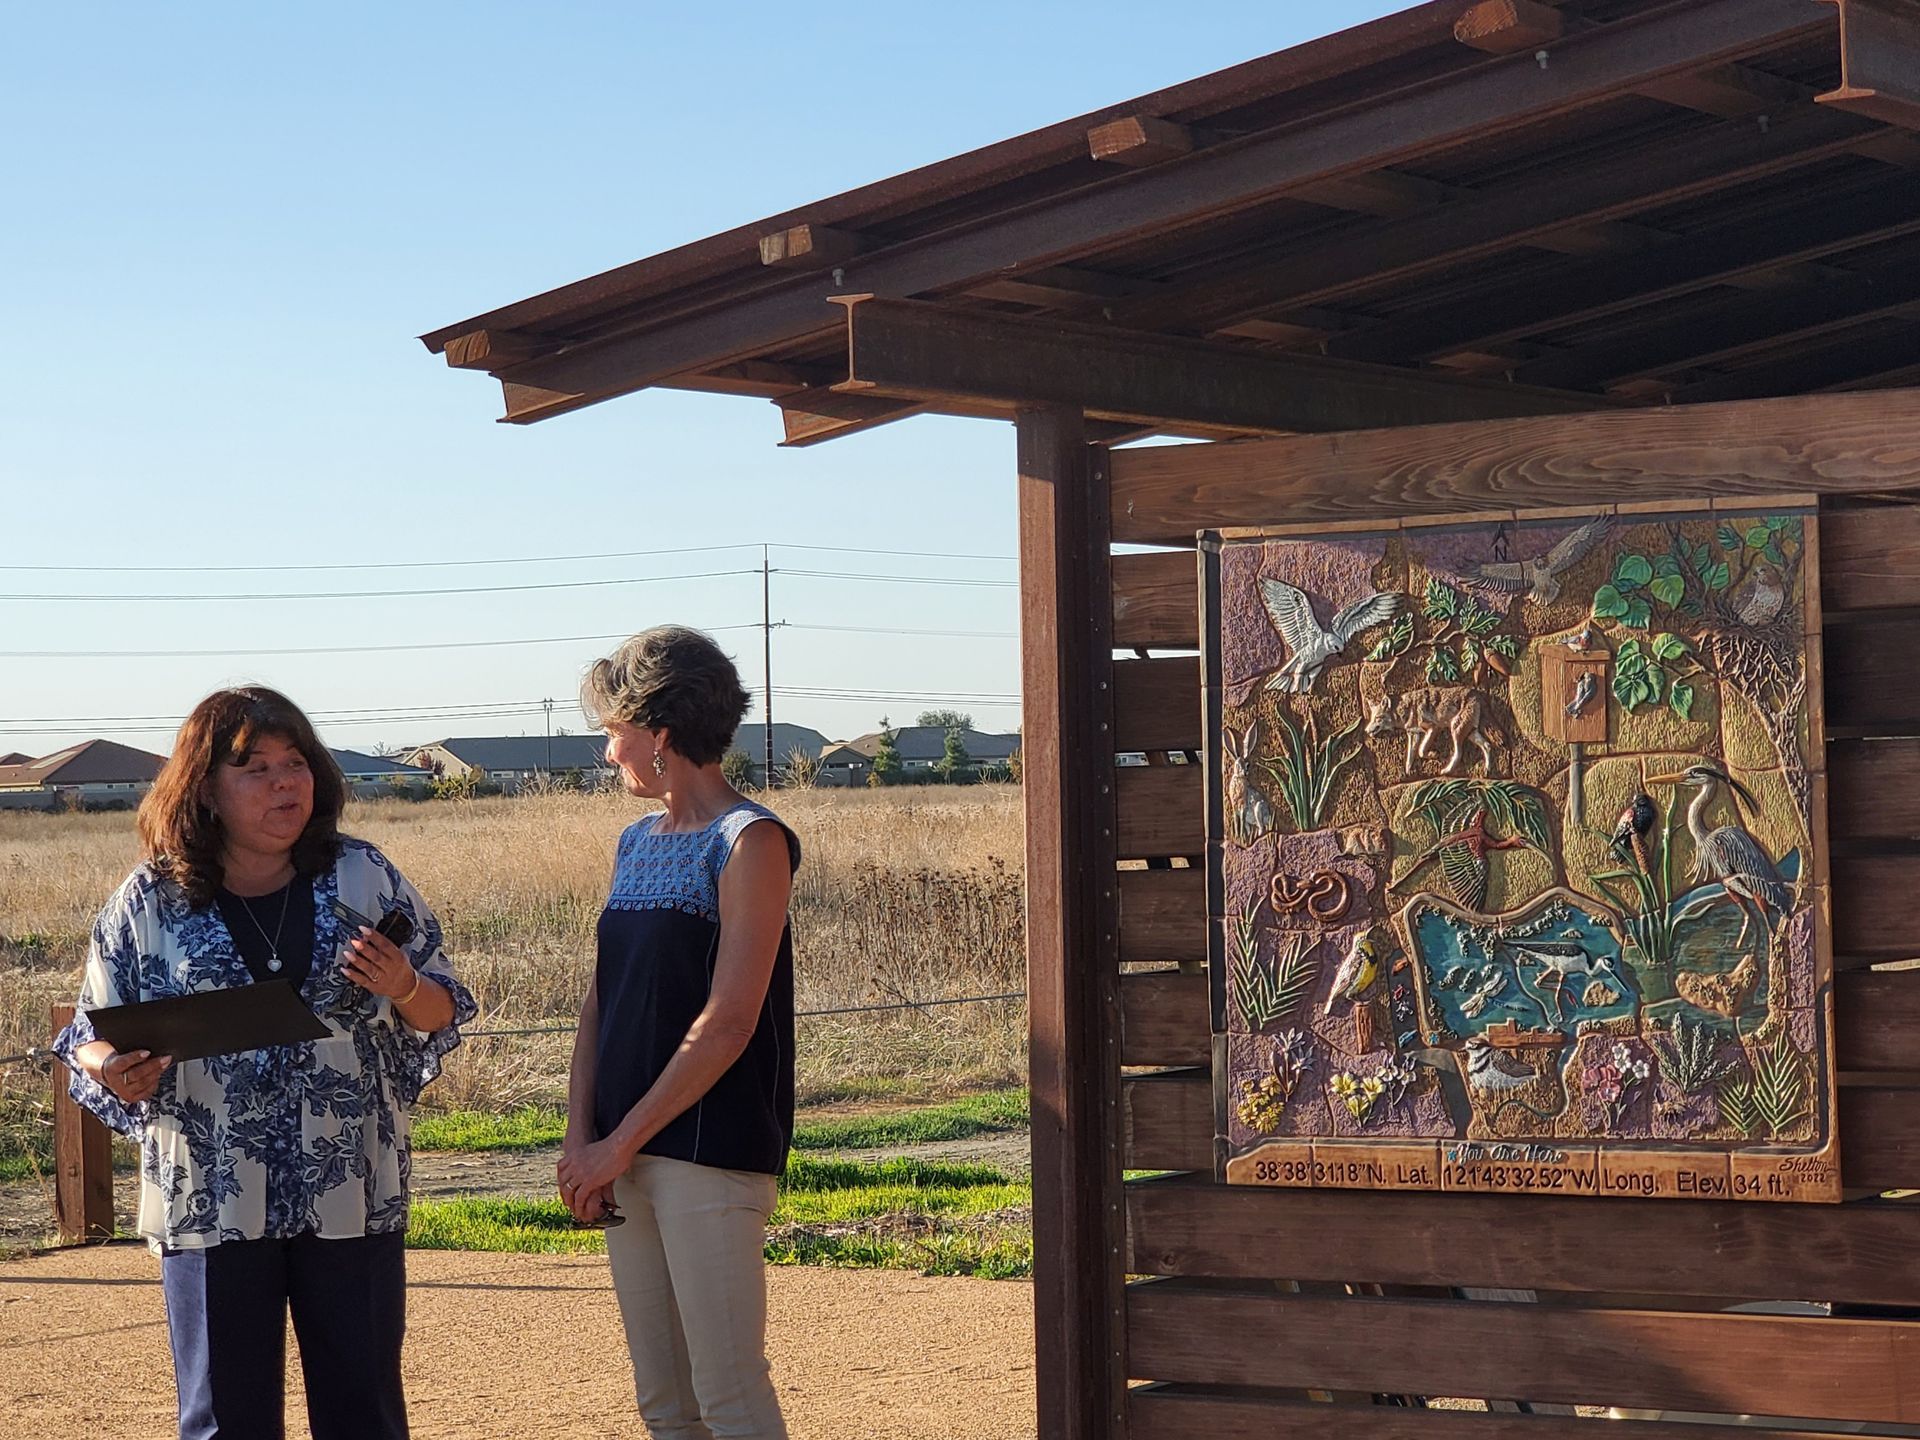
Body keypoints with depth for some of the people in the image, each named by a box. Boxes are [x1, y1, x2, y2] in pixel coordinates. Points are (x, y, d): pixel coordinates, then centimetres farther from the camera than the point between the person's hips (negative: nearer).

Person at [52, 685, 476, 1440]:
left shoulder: (366, 877, 2)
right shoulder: (148, 903, 0)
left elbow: (441, 1014, 7)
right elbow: (92, 1040, 6)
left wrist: (403, 988, -15)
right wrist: (114, 1071, -16)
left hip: (351, 1198, 1)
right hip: (210, 1201, -1)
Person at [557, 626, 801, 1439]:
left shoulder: (749, 842, -9)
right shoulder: (637, 843, 15)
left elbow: (727, 1024, -15)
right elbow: (601, 999, 13)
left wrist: (619, 1143, -12)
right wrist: (579, 1140, 0)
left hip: (711, 1151, -8)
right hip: (626, 1158, 8)